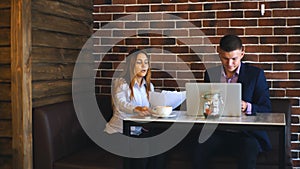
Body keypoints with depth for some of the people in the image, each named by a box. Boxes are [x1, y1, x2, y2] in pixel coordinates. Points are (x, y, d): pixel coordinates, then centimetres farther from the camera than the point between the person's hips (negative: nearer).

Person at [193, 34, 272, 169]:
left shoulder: (255, 74, 3)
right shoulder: (211, 74, 12)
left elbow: (266, 109, 0)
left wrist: (247, 107, -21)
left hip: (246, 134, -2)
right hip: (218, 131, 2)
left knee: (248, 153, -35)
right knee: (200, 150, -27)